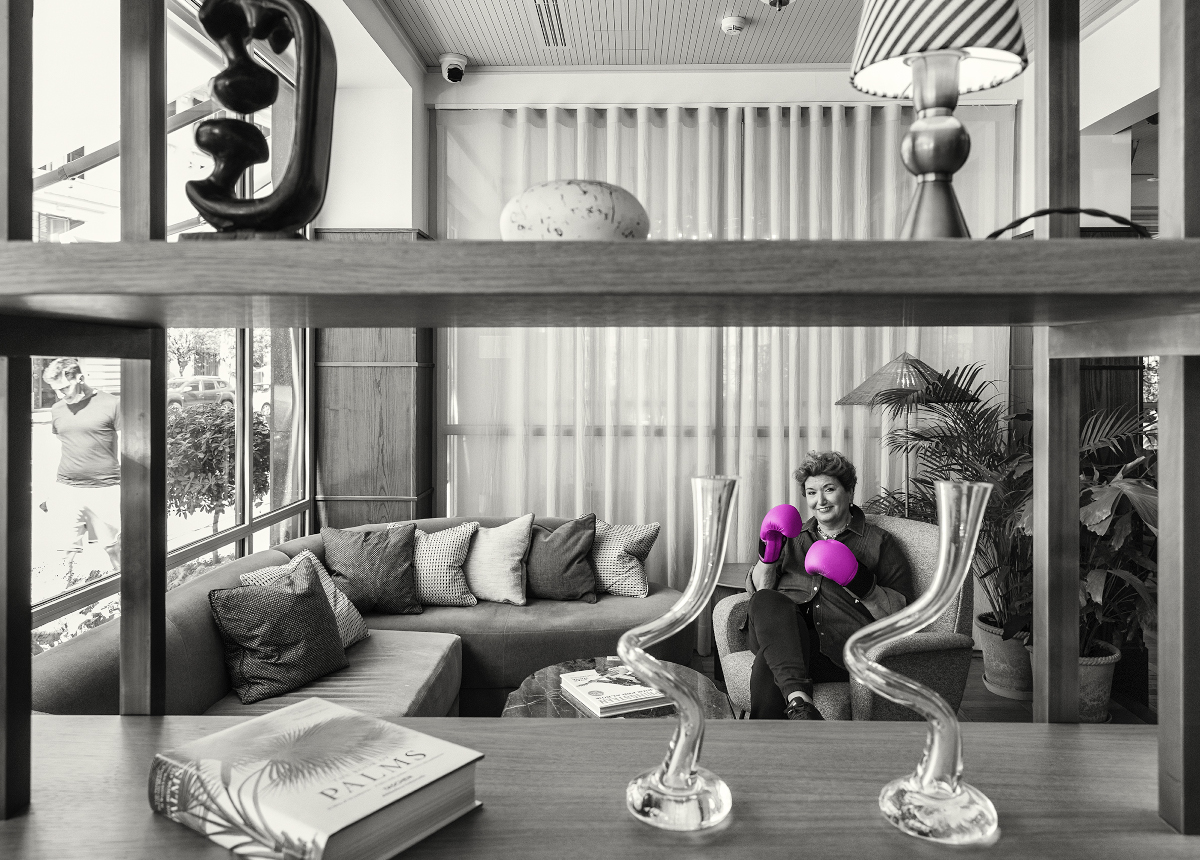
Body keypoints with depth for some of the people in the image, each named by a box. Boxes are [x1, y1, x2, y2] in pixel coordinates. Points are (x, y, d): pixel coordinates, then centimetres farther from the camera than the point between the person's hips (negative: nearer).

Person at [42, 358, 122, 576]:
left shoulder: (111, 404, -5)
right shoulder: (57, 410, 8)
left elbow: (123, 450, -3)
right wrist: (51, 492, 15)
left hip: (105, 489, -4)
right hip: (67, 490, 4)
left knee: (114, 547, 5)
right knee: (70, 549, 6)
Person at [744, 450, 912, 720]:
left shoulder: (878, 542, 17)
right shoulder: (794, 538, 28)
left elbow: (903, 612, 7)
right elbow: (757, 589, 19)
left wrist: (861, 585, -10)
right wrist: (769, 554, 0)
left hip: (840, 646, -3)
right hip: (781, 633, 4)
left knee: (768, 664, -35)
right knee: (767, 600, -36)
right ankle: (798, 699, -52)